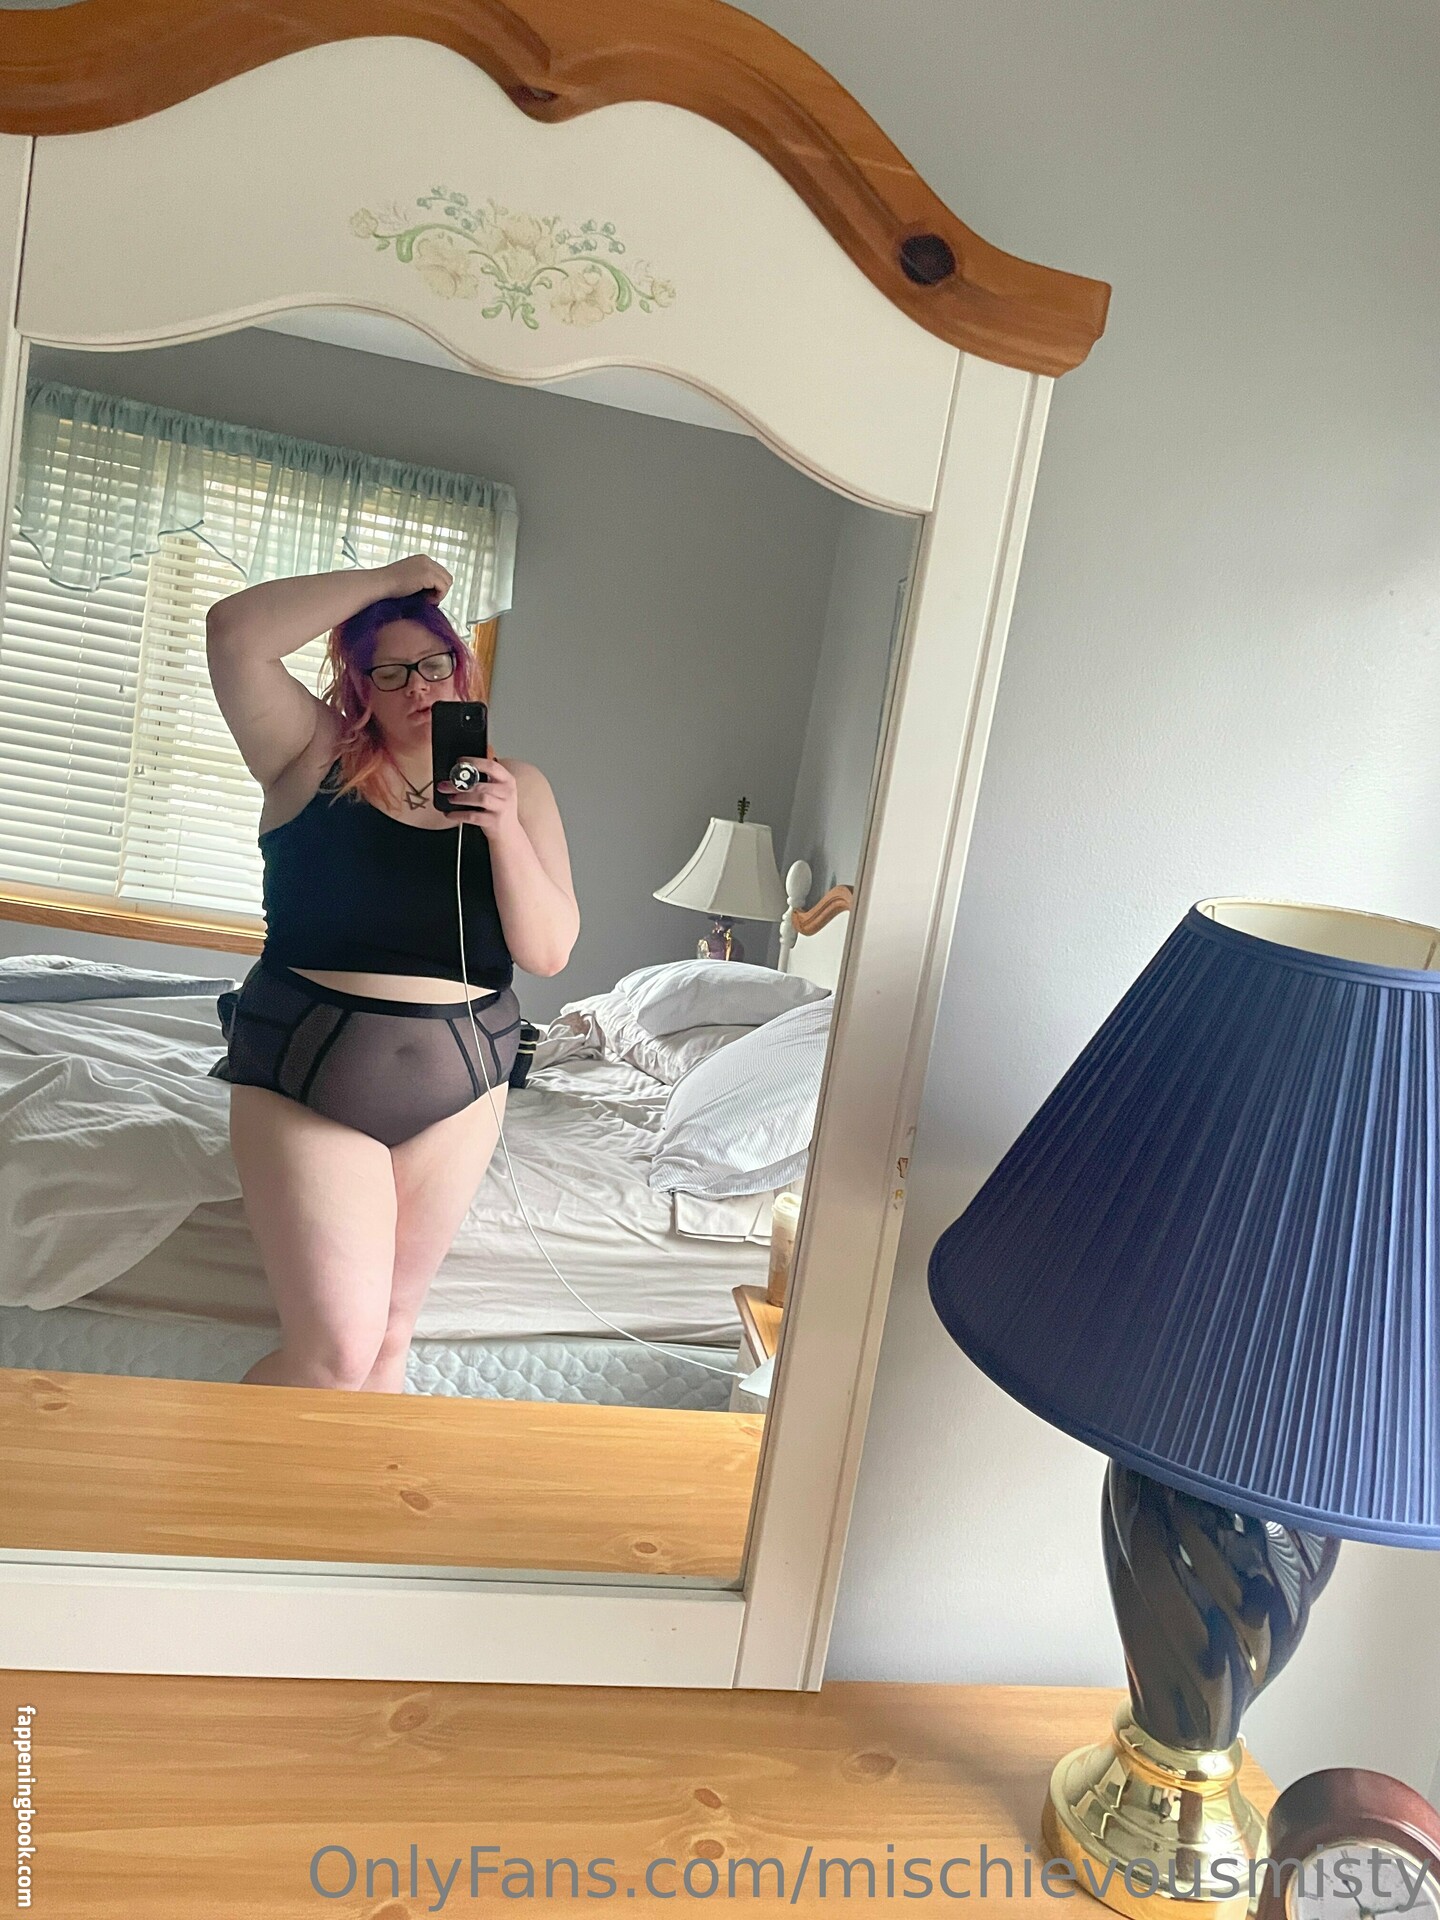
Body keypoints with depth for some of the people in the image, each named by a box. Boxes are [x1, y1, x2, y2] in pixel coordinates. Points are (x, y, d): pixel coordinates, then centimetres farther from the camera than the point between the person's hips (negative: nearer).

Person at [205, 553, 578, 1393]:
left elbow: (549, 951, -3)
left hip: (458, 1086, 3)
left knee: (389, 1339, 9)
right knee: (337, 1349, -7)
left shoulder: (517, 787, 4)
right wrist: (388, 581, -10)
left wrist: (502, 826, -18)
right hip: (307, 1078, -3)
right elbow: (234, 631, -15)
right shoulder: (316, 757, 0)